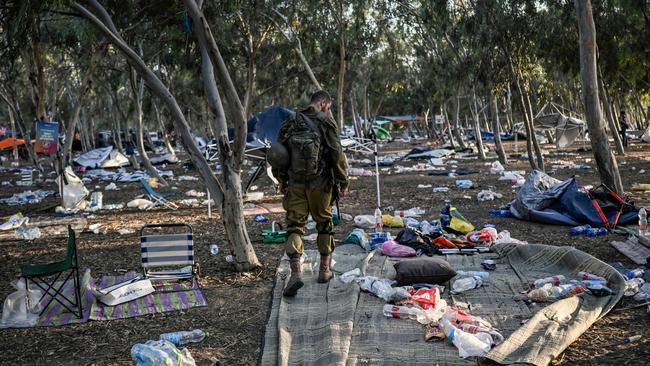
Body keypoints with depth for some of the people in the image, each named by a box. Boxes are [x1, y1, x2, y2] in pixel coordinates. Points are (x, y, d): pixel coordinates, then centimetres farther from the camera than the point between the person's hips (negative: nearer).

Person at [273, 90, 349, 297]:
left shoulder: (291, 123, 6)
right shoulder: (326, 122, -6)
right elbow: (337, 155, -9)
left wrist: (282, 180, 20)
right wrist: (343, 182, -1)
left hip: (295, 184, 2)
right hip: (320, 184, -2)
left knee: (294, 226, 1)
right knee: (324, 223, 15)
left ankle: (296, 272, -15)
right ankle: (324, 270, 23)